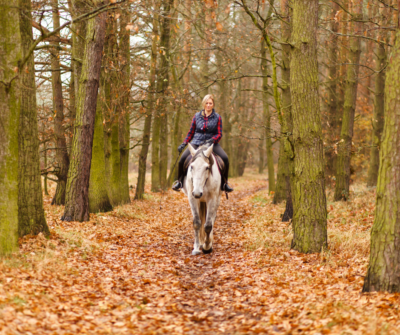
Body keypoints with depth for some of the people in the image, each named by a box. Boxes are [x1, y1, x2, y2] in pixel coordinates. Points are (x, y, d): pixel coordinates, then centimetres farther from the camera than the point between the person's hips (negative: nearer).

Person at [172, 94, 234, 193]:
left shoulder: (217, 117, 3)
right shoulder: (197, 116, 8)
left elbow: (219, 134, -1)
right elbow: (191, 132, 14)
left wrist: (211, 140, -20)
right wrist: (184, 144, 2)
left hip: (212, 143, -1)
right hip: (197, 143, 1)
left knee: (225, 158, -26)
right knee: (183, 158, -23)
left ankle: (224, 183, -6)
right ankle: (180, 180, 1)